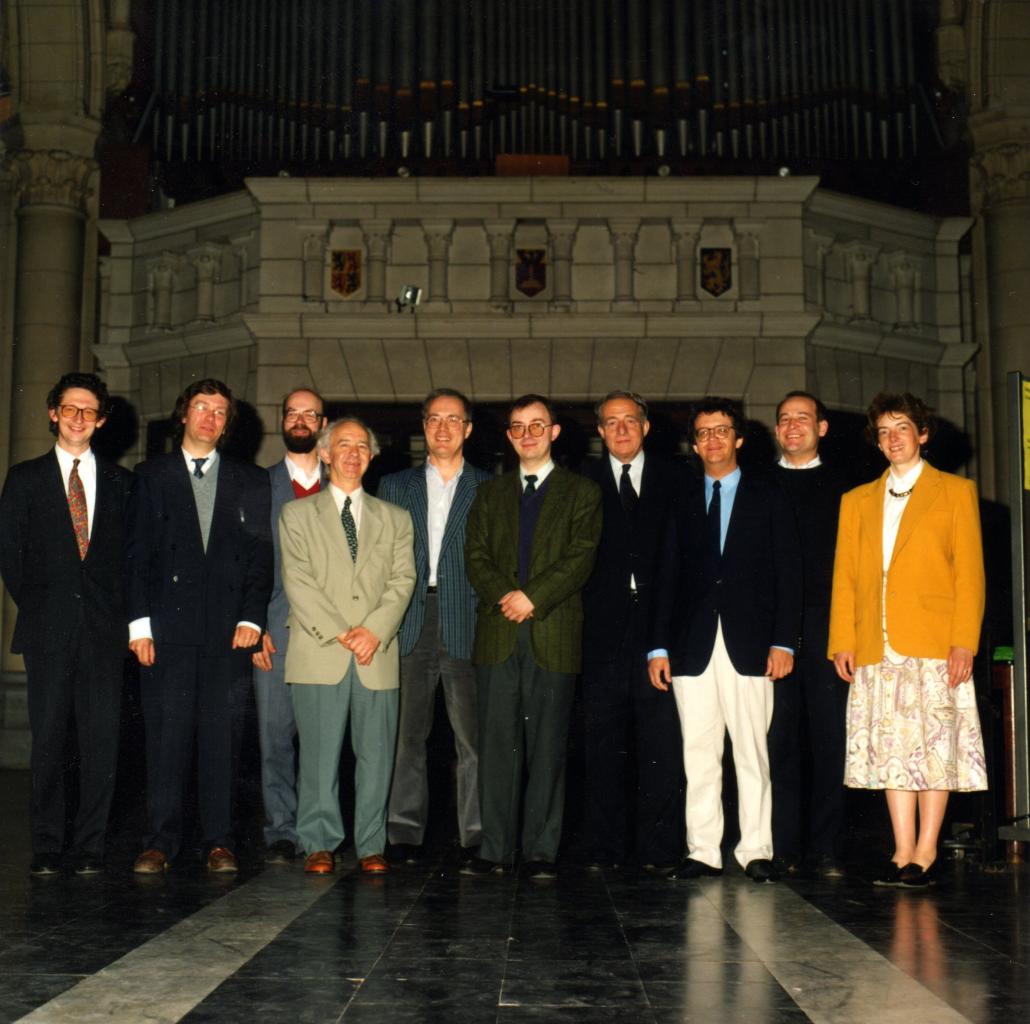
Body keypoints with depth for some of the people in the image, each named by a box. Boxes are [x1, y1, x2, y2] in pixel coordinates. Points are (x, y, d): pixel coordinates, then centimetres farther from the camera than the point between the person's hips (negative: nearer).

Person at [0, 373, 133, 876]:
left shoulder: (120, 481, 11)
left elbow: (131, 552, 10)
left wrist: (118, 608, 0)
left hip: (104, 626, 1)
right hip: (49, 628, 0)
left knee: (101, 738, -1)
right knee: (48, 737, 0)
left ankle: (90, 846, 7)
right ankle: (47, 847, 8)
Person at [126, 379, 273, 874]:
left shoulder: (251, 481, 13)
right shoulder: (151, 476, 12)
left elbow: (261, 555, 8)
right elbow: (138, 552, 6)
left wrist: (251, 618, -3)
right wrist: (139, 620, -2)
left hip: (228, 626, 1)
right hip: (168, 624, 0)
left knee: (222, 734, 1)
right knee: (166, 732, -2)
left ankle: (219, 842, 8)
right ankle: (160, 841, 6)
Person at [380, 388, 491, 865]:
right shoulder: (395, 486, 15)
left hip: (466, 625, -1)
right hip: (409, 626, 2)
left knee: (473, 735, 0)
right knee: (407, 735, 3)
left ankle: (476, 835, 7)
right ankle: (405, 833, 10)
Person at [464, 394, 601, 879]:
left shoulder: (581, 493, 8)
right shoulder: (490, 493, 18)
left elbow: (580, 558, -3)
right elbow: (476, 557, 8)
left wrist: (532, 597, -13)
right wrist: (503, 597, -10)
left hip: (553, 635, -2)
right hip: (498, 634, 2)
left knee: (547, 744, 0)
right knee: (497, 742, 2)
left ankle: (540, 849, 6)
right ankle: (495, 847, 8)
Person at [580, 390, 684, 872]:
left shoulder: (673, 479, 10)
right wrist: (584, 611, -6)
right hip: (603, 629, 0)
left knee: (661, 742, -1)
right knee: (603, 743, 4)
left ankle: (658, 847, 7)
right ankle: (605, 846, 12)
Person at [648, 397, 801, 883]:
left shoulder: (768, 495, 8)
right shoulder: (682, 499, 13)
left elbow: (787, 571, 4)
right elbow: (668, 577, 10)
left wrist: (783, 641, -6)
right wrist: (659, 646, 3)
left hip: (749, 643, -2)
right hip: (692, 645, 2)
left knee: (752, 751, -1)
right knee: (698, 753, 2)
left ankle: (756, 851, 6)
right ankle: (703, 851, 8)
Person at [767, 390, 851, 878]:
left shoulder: (843, 485, 9)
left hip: (827, 623, -1)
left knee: (829, 737, 1)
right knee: (780, 738, 2)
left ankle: (825, 850, 6)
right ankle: (785, 848, 7)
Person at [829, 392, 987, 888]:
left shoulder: (955, 492, 10)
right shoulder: (857, 501, 19)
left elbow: (969, 572, 2)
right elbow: (844, 577, 13)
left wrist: (964, 641, -8)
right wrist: (842, 641, 2)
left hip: (934, 643, -3)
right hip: (876, 647, 3)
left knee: (934, 744, -3)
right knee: (892, 748, 2)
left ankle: (925, 852, 3)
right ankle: (903, 852, 5)